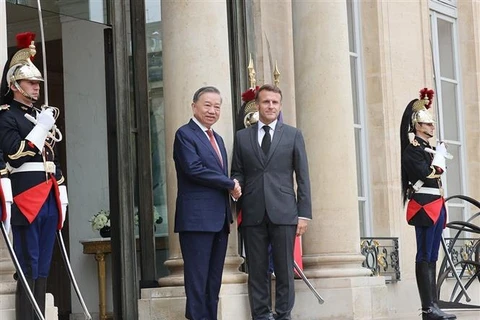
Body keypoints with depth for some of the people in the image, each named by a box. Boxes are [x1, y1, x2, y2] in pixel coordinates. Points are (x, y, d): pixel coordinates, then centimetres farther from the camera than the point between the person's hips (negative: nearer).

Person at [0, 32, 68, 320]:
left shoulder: (43, 115, 20)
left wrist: (61, 192, 17)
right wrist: (41, 128, -14)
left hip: (49, 198, 8)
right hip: (27, 197, -8)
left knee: (43, 269, 8)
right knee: (29, 269, -7)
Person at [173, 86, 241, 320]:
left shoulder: (217, 139, 22)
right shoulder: (185, 134, -4)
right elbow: (194, 168, -17)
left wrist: (232, 187, 0)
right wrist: (231, 184, -10)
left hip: (219, 219, 8)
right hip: (197, 218, -8)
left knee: (214, 279, 7)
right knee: (197, 278, -7)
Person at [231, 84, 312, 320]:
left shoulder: (293, 135, 9)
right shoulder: (242, 137, 12)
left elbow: (302, 177, 6)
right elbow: (237, 173, 13)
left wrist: (304, 213, -1)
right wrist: (236, 186, -10)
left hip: (283, 212, -1)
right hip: (253, 213, 1)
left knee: (285, 270, 0)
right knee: (256, 271, 3)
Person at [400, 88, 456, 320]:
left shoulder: (428, 150, 20)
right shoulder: (413, 150, -8)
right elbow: (426, 175, -20)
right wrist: (439, 157, -11)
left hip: (435, 208, 10)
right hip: (424, 207, -10)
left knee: (432, 257, 7)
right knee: (425, 257, -10)